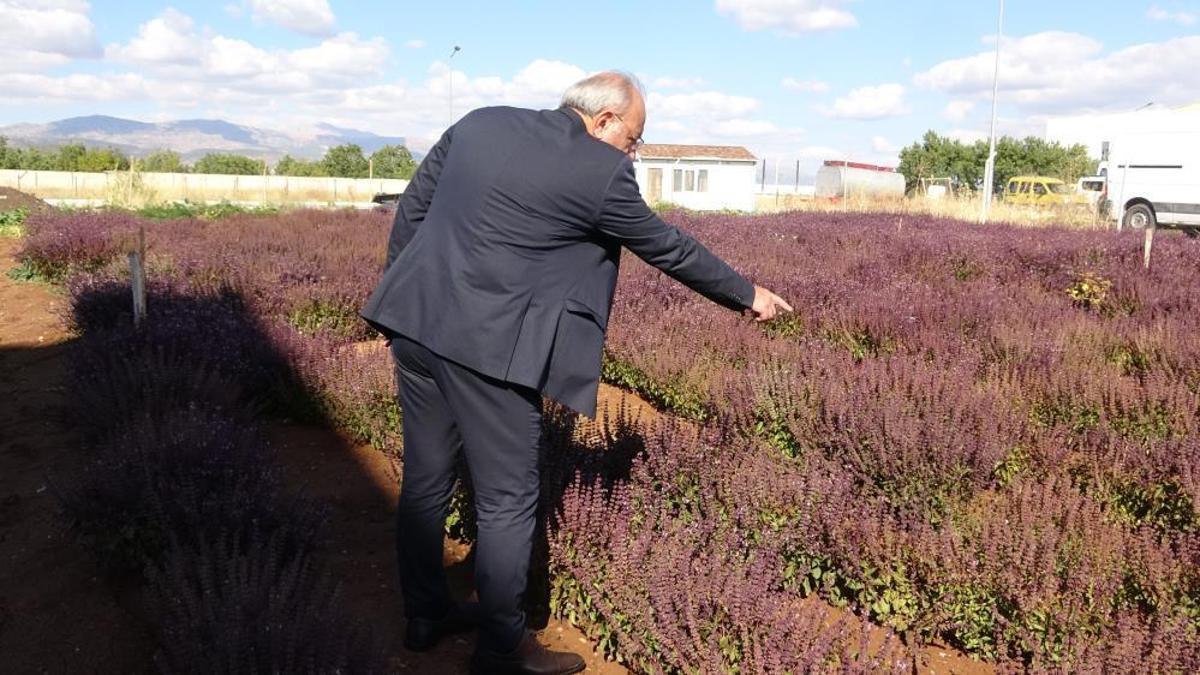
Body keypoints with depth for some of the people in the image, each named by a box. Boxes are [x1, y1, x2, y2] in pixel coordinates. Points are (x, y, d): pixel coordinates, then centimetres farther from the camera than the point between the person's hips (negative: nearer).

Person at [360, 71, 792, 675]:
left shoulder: (478, 123, 12)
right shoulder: (600, 172, -6)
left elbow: (409, 212, 15)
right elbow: (668, 249, 4)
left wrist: (403, 301, 24)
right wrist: (747, 295, 17)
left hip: (415, 322, 8)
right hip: (486, 347, -8)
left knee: (426, 482, 18)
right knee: (507, 503, 7)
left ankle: (426, 616, 36)